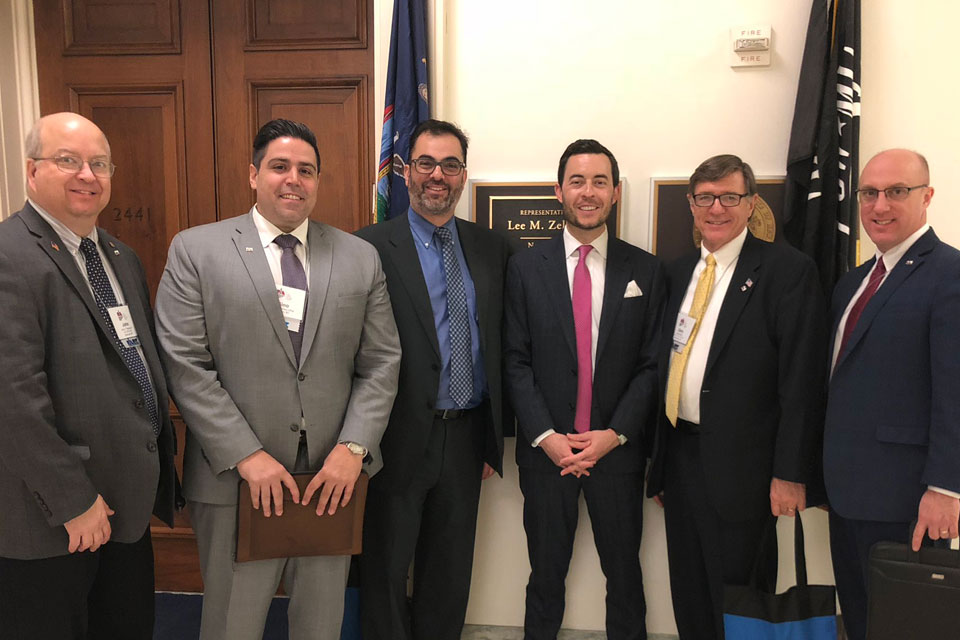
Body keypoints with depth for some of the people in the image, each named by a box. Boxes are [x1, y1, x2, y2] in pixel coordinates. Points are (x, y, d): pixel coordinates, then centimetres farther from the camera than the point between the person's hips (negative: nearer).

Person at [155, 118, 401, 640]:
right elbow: (184, 365, -8)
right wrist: (247, 455, -14)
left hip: (334, 478, 3)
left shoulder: (360, 258, 7)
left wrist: (354, 447, -8)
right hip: (235, 479, -2)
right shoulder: (195, 250, -1)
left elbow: (382, 362, 4)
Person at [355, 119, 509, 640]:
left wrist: (494, 439, 8)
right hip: (401, 439, -4)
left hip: (467, 438, 4)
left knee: (450, 573, 19)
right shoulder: (371, 248, -8)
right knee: (385, 570, 12)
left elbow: (498, 345, 9)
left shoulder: (490, 248, 7)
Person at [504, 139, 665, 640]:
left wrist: (614, 435, -11)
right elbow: (516, 361, -3)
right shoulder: (526, 267, 1)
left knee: (624, 572, 14)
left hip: (618, 449, 1)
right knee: (546, 574, 14)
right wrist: (546, 437, -11)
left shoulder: (646, 271, 2)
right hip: (545, 449, 0)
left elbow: (652, 365, -1)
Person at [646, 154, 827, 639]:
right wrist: (658, 460, 12)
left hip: (740, 467, -6)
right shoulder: (679, 271, 11)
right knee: (689, 598, 18)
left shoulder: (788, 270, -8)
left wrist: (790, 474, -14)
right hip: (679, 455, 6)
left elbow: (802, 382, -12)